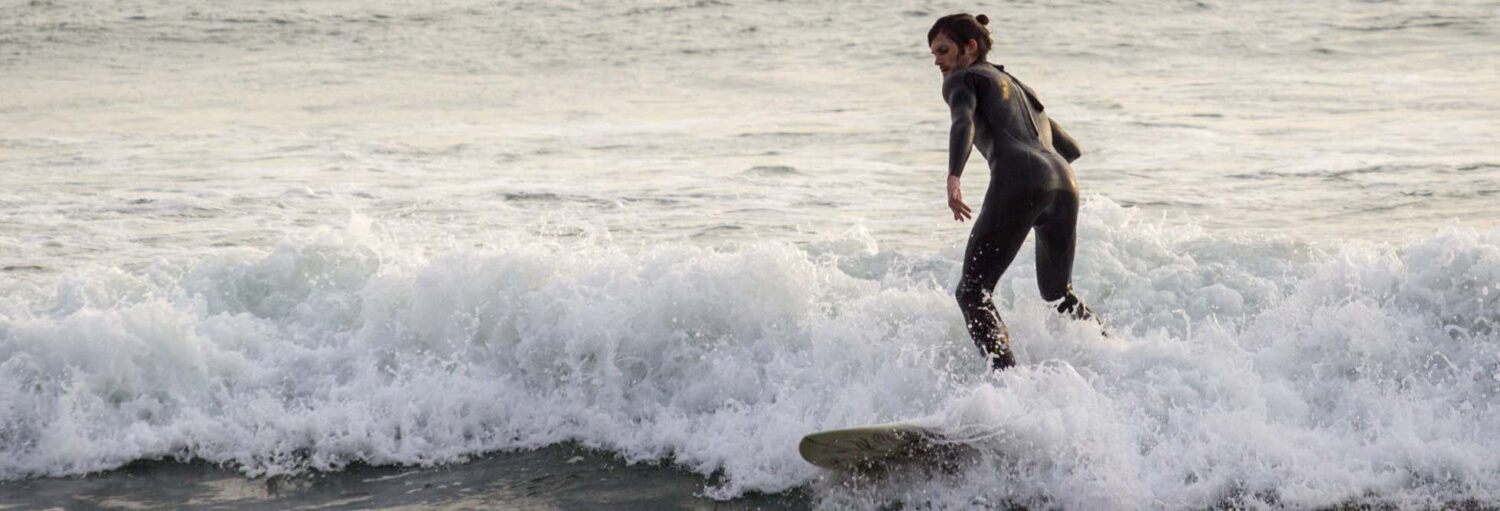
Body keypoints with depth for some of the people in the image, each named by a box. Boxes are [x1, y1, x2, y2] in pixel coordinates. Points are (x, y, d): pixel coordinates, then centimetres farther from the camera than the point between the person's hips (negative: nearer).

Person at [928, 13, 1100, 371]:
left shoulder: (961, 79, 14)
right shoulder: (1018, 88, 36)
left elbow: (963, 123, -10)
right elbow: (1071, 149, 40)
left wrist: (953, 178, -25)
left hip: (1021, 183, -7)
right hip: (1063, 181, 7)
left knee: (972, 293, -7)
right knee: (1058, 294, 26)